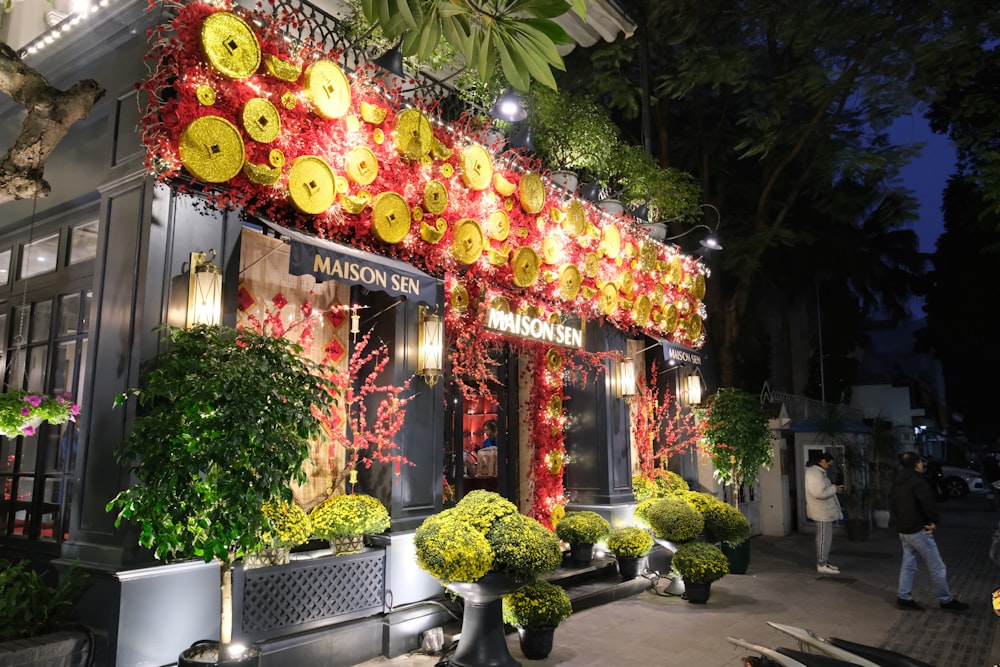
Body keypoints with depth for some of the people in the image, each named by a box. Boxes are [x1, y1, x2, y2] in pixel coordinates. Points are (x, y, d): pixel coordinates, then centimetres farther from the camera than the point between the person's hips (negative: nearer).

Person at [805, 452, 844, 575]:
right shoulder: (814, 473, -22)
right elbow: (819, 493, -29)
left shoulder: (818, 471, 14)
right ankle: (822, 565, 2)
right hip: (821, 511, -11)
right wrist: (834, 489, -17)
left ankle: (824, 561, 25)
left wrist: (833, 488, 8)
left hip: (825, 510, 11)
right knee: (824, 537, -4)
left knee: (826, 537, 16)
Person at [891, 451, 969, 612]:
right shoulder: (917, 480, -17)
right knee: (936, 567, 2)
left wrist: (901, 520, 17)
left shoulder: (898, 481, 12)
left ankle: (904, 598, 12)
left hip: (903, 529, 9)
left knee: (908, 564, 12)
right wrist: (934, 520, -14)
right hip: (918, 529, -9)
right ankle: (946, 601, 10)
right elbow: (927, 502, -28)